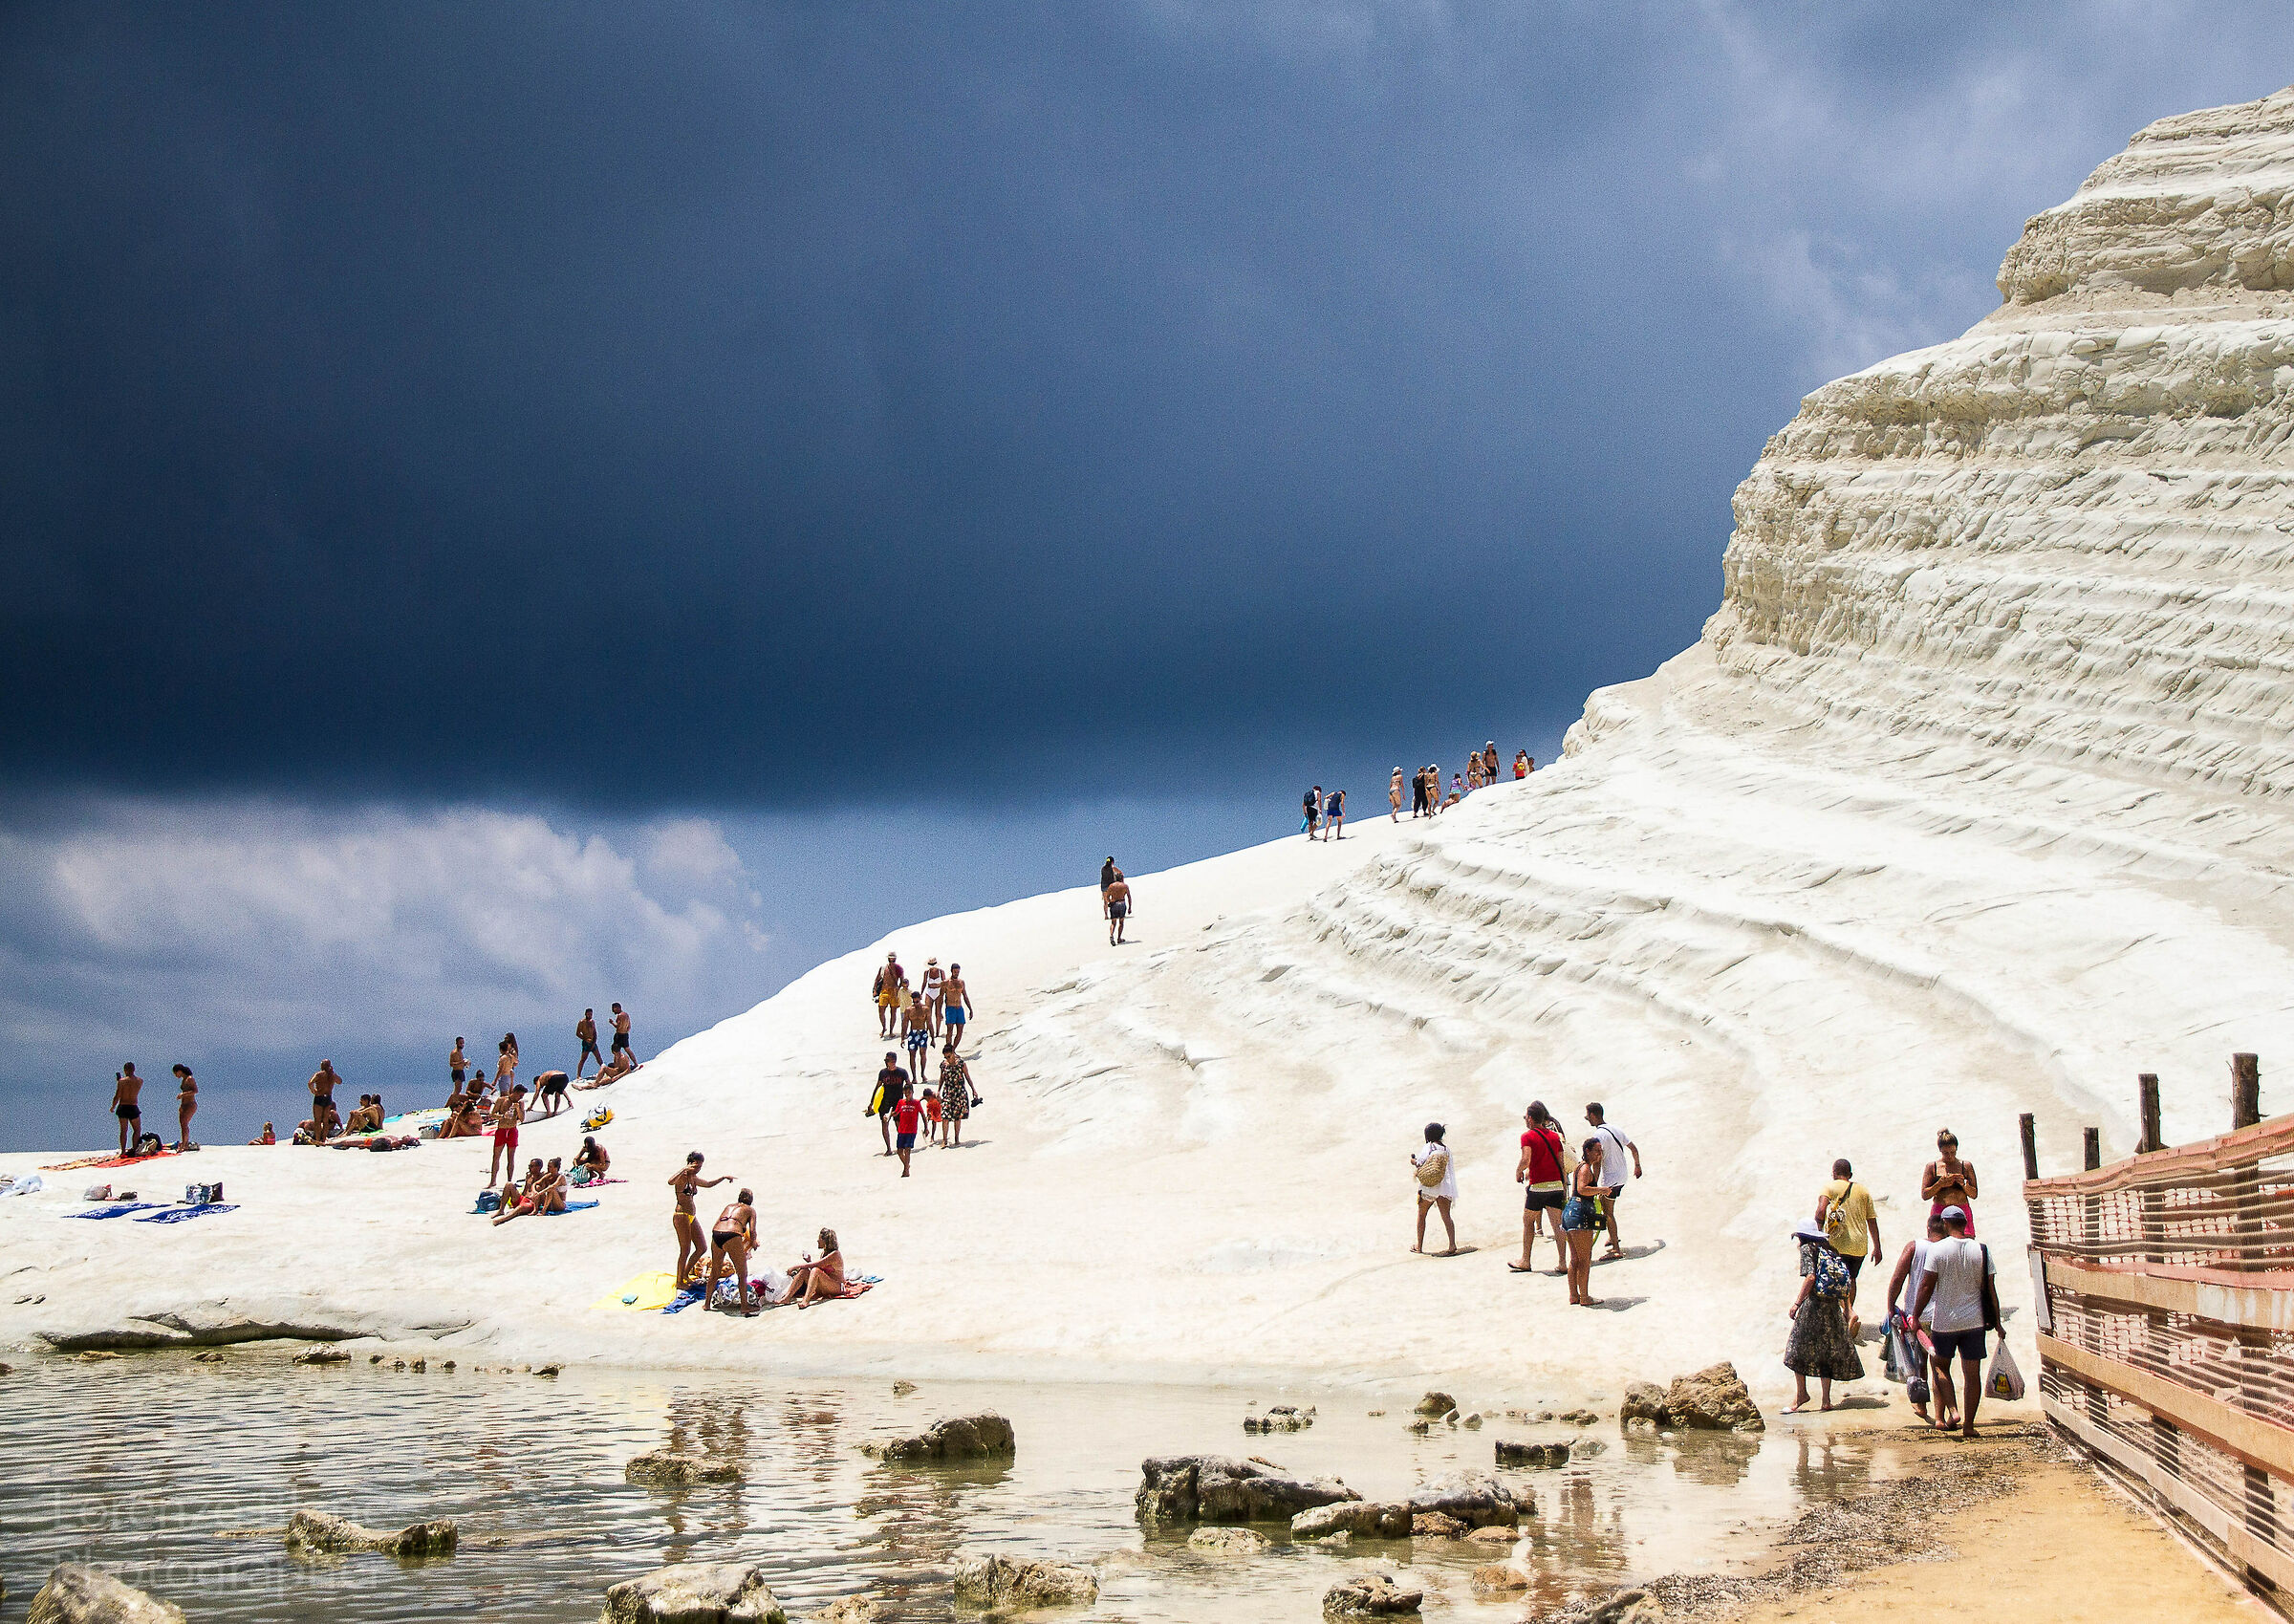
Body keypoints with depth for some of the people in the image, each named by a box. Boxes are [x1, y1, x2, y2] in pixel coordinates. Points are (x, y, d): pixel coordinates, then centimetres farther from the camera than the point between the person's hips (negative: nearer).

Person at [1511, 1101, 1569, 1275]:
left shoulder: (1528, 1136, -7)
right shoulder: (1555, 1136, 9)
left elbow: (1526, 1160, -20)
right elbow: (1562, 1164, 9)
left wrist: (1518, 1172, 0)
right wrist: (1565, 1189, 13)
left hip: (1537, 1186, -4)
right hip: (1556, 1184, 4)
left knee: (1528, 1222, 13)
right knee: (1558, 1224, 2)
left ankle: (1525, 1262, 18)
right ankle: (1562, 1263, -3)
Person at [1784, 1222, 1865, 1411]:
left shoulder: (1808, 1248, -2)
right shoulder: (1832, 1250, 15)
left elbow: (1810, 1276, -16)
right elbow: (1848, 1282, 14)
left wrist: (1797, 1303, -16)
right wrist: (1846, 1310, 20)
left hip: (1813, 1304, -6)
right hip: (1833, 1306, 6)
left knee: (1798, 1349, 2)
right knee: (1827, 1352, 10)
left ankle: (1801, 1394, -2)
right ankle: (1826, 1399, 8)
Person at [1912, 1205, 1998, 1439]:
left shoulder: (1938, 1249, -8)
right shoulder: (1981, 1251, -1)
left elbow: (1927, 1286, -10)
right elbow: (1990, 1290, 1)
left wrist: (1916, 1316, -1)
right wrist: (1996, 1322, 9)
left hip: (1944, 1321, -2)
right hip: (1974, 1321, 2)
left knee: (1941, 1366, 16)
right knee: (1972, 1373, 6)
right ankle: (1968, 1424, 5)